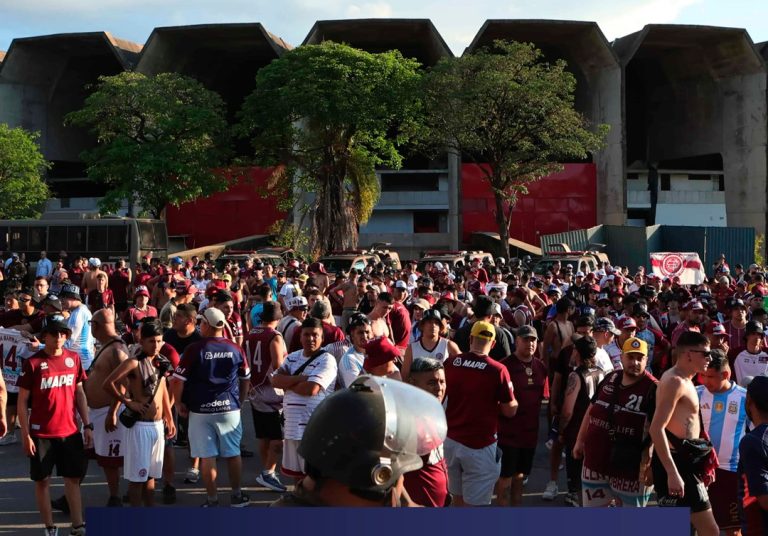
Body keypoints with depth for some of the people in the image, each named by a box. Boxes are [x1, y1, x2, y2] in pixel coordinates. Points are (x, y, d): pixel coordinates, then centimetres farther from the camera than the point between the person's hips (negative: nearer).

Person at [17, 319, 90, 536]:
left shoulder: (73, 358, 3)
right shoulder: (33, 363, -8)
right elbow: (23, 401, -6)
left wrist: (87, 425, 7)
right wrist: (25, 435, -10)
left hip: (70, 431, 3)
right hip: (42, 433, -3)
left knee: (73, 478, 7)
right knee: (43, 480, 6)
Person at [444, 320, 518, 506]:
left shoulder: (450, 364, -2)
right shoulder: (497, 370, -14)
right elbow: (510, 410, -7)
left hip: (451, 440, 5)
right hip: (480, 445, -5)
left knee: (458, 496, 20)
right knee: (474, 501, 1)